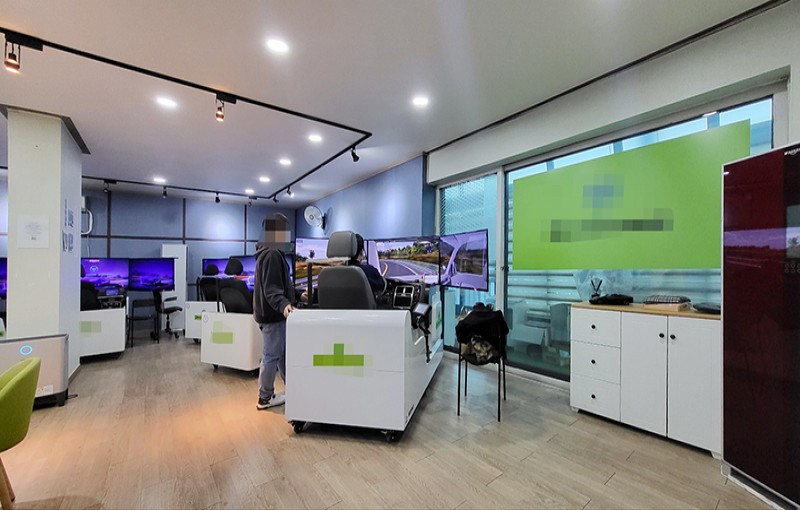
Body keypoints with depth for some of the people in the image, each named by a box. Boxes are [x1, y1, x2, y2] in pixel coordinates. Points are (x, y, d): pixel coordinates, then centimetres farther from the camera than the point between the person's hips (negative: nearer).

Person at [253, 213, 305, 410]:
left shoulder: (272, 253, 16)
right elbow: (271, 289, -28)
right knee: (271, 356, 2)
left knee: (283, 353, 18)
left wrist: (297, 295, 28)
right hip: (273, 315, -11)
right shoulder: (271, 255, -19)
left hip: (274, 313, 11)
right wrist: (283, 305, -43)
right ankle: (265, 398, 18)